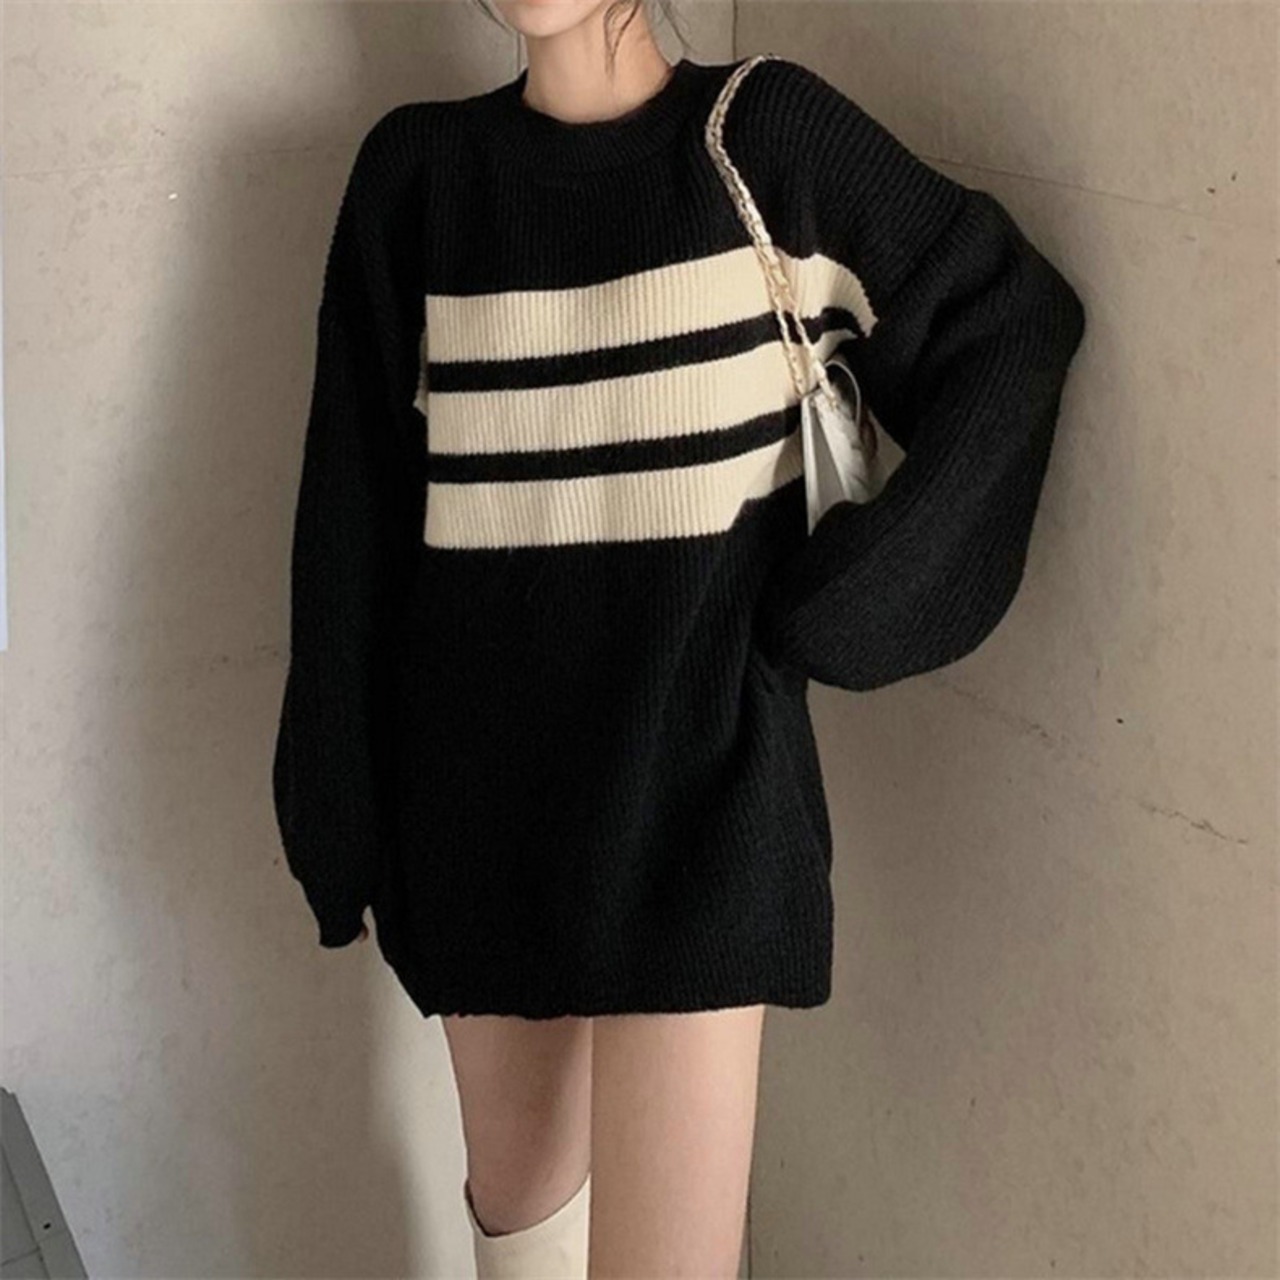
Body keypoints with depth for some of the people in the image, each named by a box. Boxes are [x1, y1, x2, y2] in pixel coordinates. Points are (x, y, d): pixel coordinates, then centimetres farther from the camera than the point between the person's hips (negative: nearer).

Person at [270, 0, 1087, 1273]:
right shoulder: (416, 170, 2)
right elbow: (357, 504, 4)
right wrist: (344, 811, 3)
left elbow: (1014, 319, 3)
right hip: (481, 775, 3)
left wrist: (847, 590, -3)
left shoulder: (769, 132, -4)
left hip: (697, 768, -3)